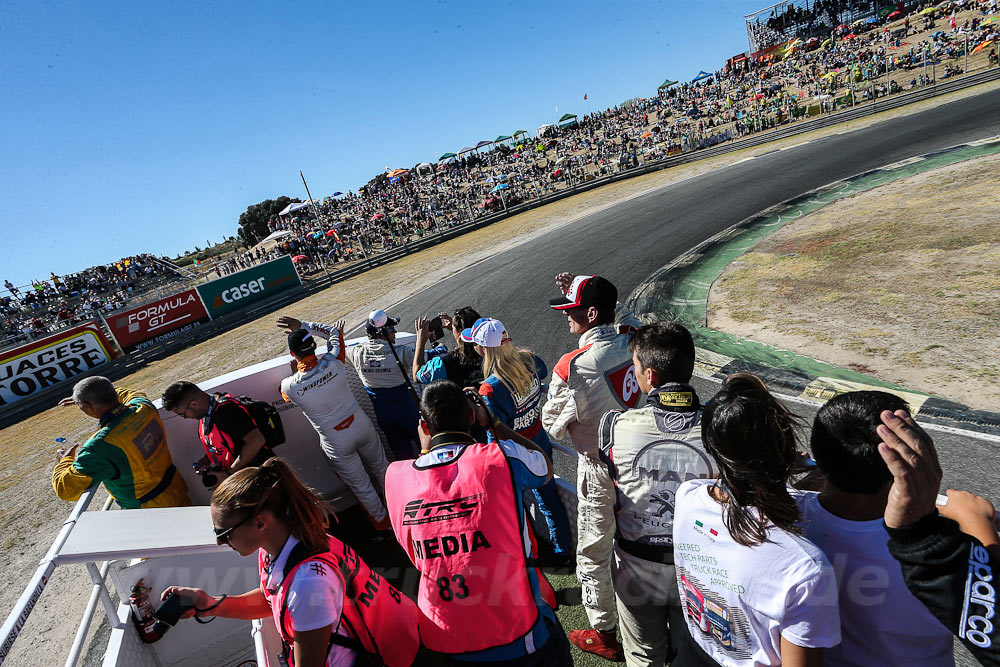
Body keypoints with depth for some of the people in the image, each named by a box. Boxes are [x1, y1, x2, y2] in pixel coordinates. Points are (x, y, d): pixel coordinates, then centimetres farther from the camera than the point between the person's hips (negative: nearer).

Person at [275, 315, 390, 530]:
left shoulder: (290, 386, -24)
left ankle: (381, 520, 44)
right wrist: (303, 325, 3)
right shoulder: (333, 363, -20)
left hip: (337, 444, -2)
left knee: (360, 485, 21)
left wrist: (294, 372, 12)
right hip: (362, 427, 2)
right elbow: (334, 333, 2)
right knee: (380, 468, 28)